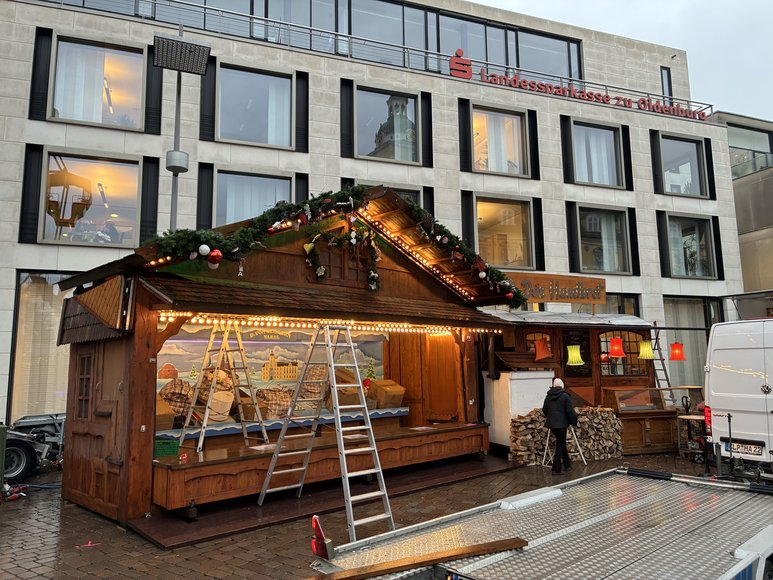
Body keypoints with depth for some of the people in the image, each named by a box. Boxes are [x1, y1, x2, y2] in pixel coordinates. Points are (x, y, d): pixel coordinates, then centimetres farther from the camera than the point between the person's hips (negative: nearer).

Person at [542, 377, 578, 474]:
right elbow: (570, 411, -9)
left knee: (561, 442, 19)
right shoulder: (565, 396, -7)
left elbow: (544, 410, 13)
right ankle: (556, 468, 2)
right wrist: (573, 421, 2)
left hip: (551, 423, 5)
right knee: (560, 445, 2)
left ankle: (567, 464, 26)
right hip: (561, 423, -5)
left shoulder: (548, 396, 9)